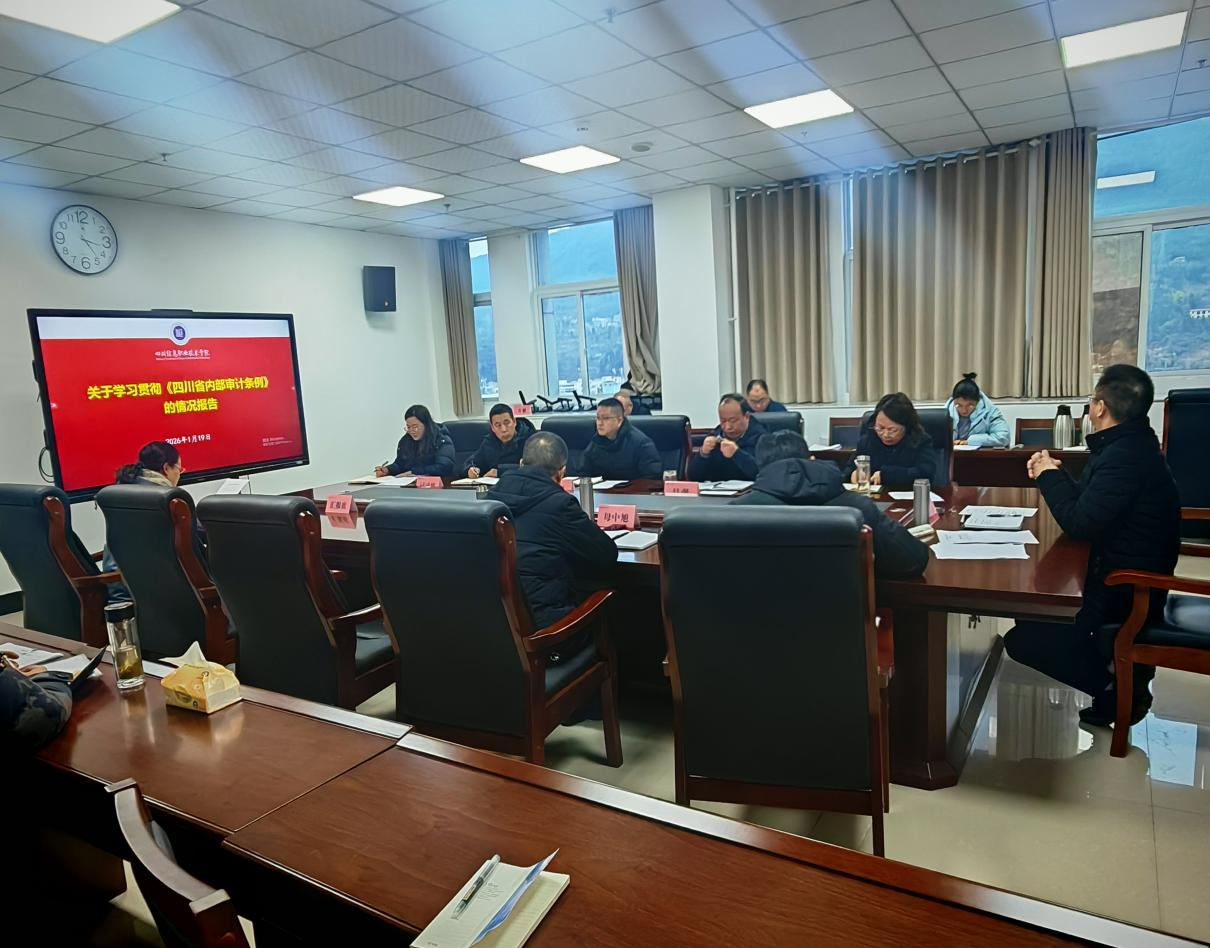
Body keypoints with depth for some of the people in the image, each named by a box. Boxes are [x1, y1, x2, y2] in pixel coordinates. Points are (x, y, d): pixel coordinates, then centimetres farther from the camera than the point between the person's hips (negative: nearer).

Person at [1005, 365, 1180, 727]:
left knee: (1021, 639, -10)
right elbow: (1090, 507, 13)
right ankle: (1116, 658, 14)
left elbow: (1080, 524, -27)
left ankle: (1119, 684, -3)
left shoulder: (1125, 456, -26)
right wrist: (1056, 475, 1)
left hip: (1123, 592, -10)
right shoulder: (1130, 444, 7)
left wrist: (1050, 476, -13)